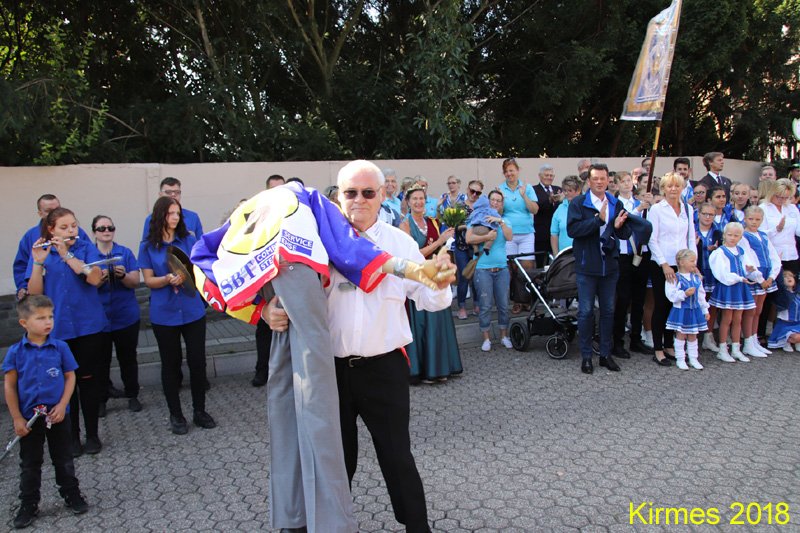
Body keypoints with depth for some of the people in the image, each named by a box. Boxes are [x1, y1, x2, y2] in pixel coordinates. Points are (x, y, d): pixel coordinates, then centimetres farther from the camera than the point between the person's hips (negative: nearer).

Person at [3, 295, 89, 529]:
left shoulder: (60, 347, -8)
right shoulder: (16, 352, -9)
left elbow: (70, 377, -1)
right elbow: (9, 386, -4)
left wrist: (62, 406, -11)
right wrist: (17, 419, -6)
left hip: (57, 415, 0)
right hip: (29, 417, 0)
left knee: (63, 459, 13)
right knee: (29, 464, 13)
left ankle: (72, 495, 29)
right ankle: (28, 505, 28)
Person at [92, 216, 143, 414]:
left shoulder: (125, 253, 3)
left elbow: (135, 281, -2)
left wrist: (123, 275, -23)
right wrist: (98, 280, -24)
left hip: (126, 317, 1)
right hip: (98, 318, -1)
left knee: (128, 358, 9)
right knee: (101, 360, 5)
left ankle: (132, 396, 21)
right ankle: (101, 400, 17)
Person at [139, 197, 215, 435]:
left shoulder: (189, 240, 2)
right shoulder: (148, 246, 0)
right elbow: (148, 280, -2)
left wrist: (185, 276, -21)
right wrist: (167, 280, -21)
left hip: (192, 310, 1)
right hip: (164, 314, -1)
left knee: (197, 361, 4)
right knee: (170, 364, 9)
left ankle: (199, 411, 20)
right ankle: (175, 415, 22)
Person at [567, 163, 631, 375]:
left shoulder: (616, 204, 7)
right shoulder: (578, 203, -5)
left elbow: (626, 234, 6)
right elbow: (572, 229, -19)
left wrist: (619, 226, -16)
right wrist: (598, 219, -24)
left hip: (609, 265, 4)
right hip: (587, 266, -4)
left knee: (608, 311, 12)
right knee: (586, 312, 2)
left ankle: (606, 354, 24)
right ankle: (586, 356, 14)